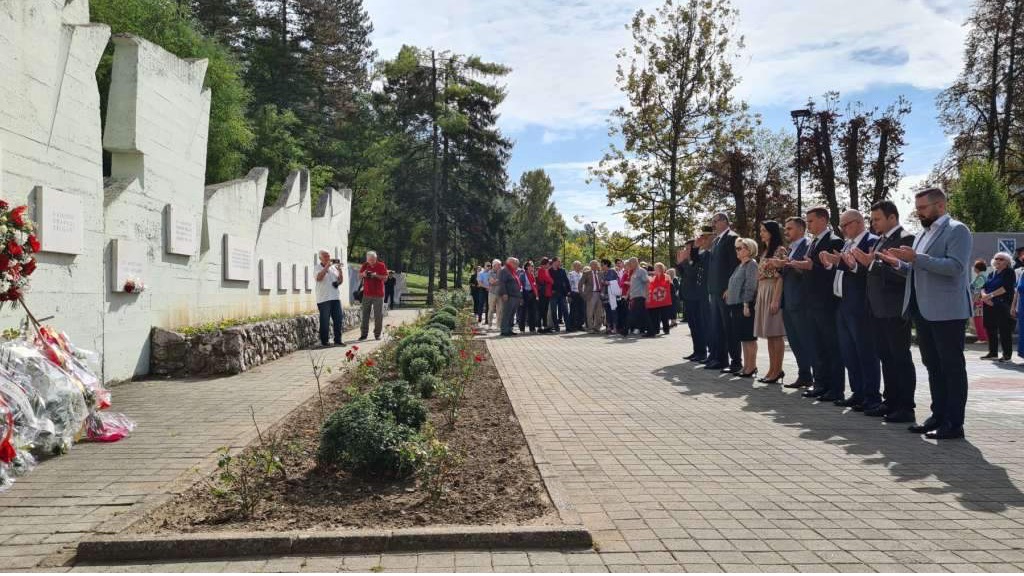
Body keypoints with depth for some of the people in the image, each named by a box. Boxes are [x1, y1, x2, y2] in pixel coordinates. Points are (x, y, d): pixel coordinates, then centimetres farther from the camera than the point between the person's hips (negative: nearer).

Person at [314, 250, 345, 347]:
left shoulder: (334, 267, 15)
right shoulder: (318, 268, 1)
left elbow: (340, 281, 15)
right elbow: (319, 278, -19)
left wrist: (340, 271, -1)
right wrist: (327, 266, -21)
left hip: (335, 297, 5)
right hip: (323, 299, -5)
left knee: (338, 319, 4)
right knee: (324, 321, -2)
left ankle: (338, 340, 12)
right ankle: (323, 342, 6)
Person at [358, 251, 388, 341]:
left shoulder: (381, 265, -1)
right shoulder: (364, 265, 7)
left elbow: (385, 277, -4)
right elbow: (359, 276, 13)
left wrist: (376, 275, -19)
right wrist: (363, 274, -10)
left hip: (378, 294, -2)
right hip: (367, 294, 3)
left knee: (378, 315, -1)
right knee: (365, 314, 3)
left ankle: (377, 334, 7)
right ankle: (364, 333, 9)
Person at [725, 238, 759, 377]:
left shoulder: (752, 264, -8)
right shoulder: (740, 265, 18)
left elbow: (750, 286, -16)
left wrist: (746, 305, -20)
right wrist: (732, 307, 17)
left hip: (746, 305, -9)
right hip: (736, 305, 9)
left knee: (749, 337, -5)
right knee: (743, 338, 11)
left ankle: (752, 366, -1)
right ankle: (746, 366, 16)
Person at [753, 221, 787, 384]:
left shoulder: (780, 250, -8)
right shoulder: (765, 252, 18)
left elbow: (780, 277, -14)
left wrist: (776, 299, -20)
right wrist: (758, 299, 14)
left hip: (773, 293, -9)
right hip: (762, 294, 9)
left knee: (775, 333, -6)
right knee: (769, 334, 9)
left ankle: (777, 370, -2)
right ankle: (772, 370, 12)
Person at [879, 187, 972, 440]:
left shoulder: (956, 230, -7)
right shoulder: (924, 233, 19)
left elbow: (955, 267, -20)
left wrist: (916, 258, -22)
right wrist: (899, 264, 4)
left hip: (946, 312, -9)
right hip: (923, 311, 9)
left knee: (952, 367, -2)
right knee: (933, 366, 12)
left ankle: (954, 423, 2)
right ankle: (938, 416, 20)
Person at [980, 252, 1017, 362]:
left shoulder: (1009, 272, 0)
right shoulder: (991, 274, 19)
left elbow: (1006, 287, -15)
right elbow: (983, 287, 11)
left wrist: (990, 295, -21)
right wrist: (984, 295, -11)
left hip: (1002, 306, -6)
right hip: (989, 306, 6)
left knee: (1004, 330, -6)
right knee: (990, 329, 9)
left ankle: (1007, 355, -1)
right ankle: (993, 353, 18)